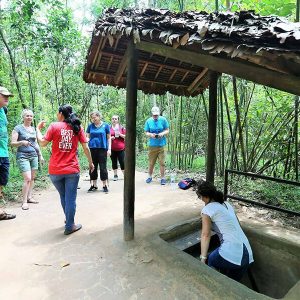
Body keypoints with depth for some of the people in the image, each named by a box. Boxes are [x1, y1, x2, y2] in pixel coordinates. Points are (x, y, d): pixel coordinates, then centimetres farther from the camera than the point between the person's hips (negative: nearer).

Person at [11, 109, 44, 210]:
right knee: (27, 178, -12)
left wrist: (40, 155, 18)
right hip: (23, 156, -5)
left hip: (34, 155, 6)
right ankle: (24, 201, -3)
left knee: (32, 178, 6)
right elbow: (12, 143, -6)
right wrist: (22, 142, -25)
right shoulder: (18, 128, -2)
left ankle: (29, 197, 17)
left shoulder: (33, 129, 15)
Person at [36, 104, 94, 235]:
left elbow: (42, 143, -2)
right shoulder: (78, 127, 2)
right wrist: (90, 163, 12)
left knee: (63, 197, 20)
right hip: (72, 170, -1)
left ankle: (69, 220, 36)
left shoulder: (54, 126, -2)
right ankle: (69, 226, 14)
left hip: (55, 170, 1)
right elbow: (85, 148, 2)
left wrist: (38, 129, 12)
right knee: (70, 199, 7)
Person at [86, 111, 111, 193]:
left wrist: (109, 149, -3)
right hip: (92, 148, 3)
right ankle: (94, 185, 22)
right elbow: (88, 137, 12)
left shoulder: (105, 125, 1)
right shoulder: (90, 126, 7)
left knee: (103, 167, 0)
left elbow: (109, 138, 4)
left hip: (102, 148, -3)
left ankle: (105, 185, 11)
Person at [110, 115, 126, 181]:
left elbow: (126, 136, 4)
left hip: (120, 148, -2)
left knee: (122, 162, -2)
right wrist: (110, 138, -7)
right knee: (114, 162, 8)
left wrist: (120, 134, -12)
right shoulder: (109, 128, 7)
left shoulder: (122, 127, 5)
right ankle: (115, 175, 19)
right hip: (112, 149, 2)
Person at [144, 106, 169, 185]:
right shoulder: (148, 121, 3)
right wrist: (151, 135, -15)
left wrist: (162, 133, -16)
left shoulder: (163, 119, 0)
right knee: (151, 162, 8)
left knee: (162, 162, 0)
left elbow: (167, 130, 5)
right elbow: (146, 133, 6)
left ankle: (162, 178, 13)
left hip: (161, 144, -1)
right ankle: (150, 176, 27)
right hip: (152, 145, 1)